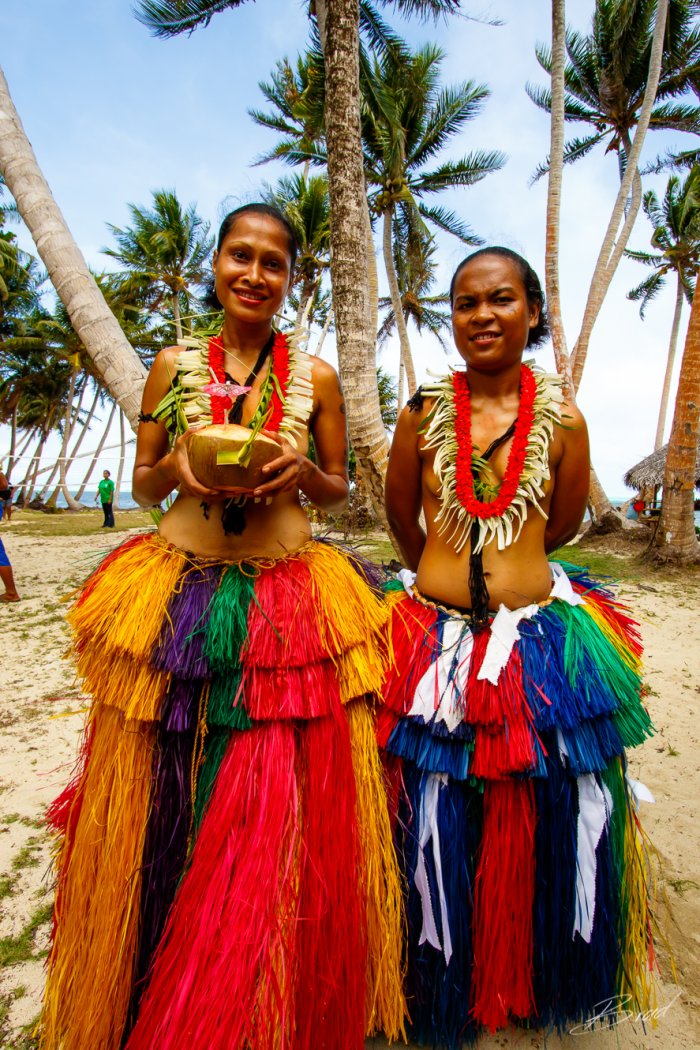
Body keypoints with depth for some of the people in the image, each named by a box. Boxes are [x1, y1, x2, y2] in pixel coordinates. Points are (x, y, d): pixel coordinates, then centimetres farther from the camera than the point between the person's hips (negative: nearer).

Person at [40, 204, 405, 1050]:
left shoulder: (316, 375, 5)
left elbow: (339, 491, 10)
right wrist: (177, 465, -12)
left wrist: (303, 471, -11)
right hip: (174, 597, 1)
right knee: (161, 806, 10)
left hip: (289, 605, 0)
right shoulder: (173, 364, 8)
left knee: (277, 818, 5)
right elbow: (142, 485, 10)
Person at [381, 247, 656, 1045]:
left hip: (538, 637, 1)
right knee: (434, 820, 9)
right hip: (436, 636, 0)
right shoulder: (424, 412, 0)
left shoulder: (562, 421, 1)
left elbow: (561, 527, 12)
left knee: (544, 821, 11)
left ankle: (530, 984, 42)